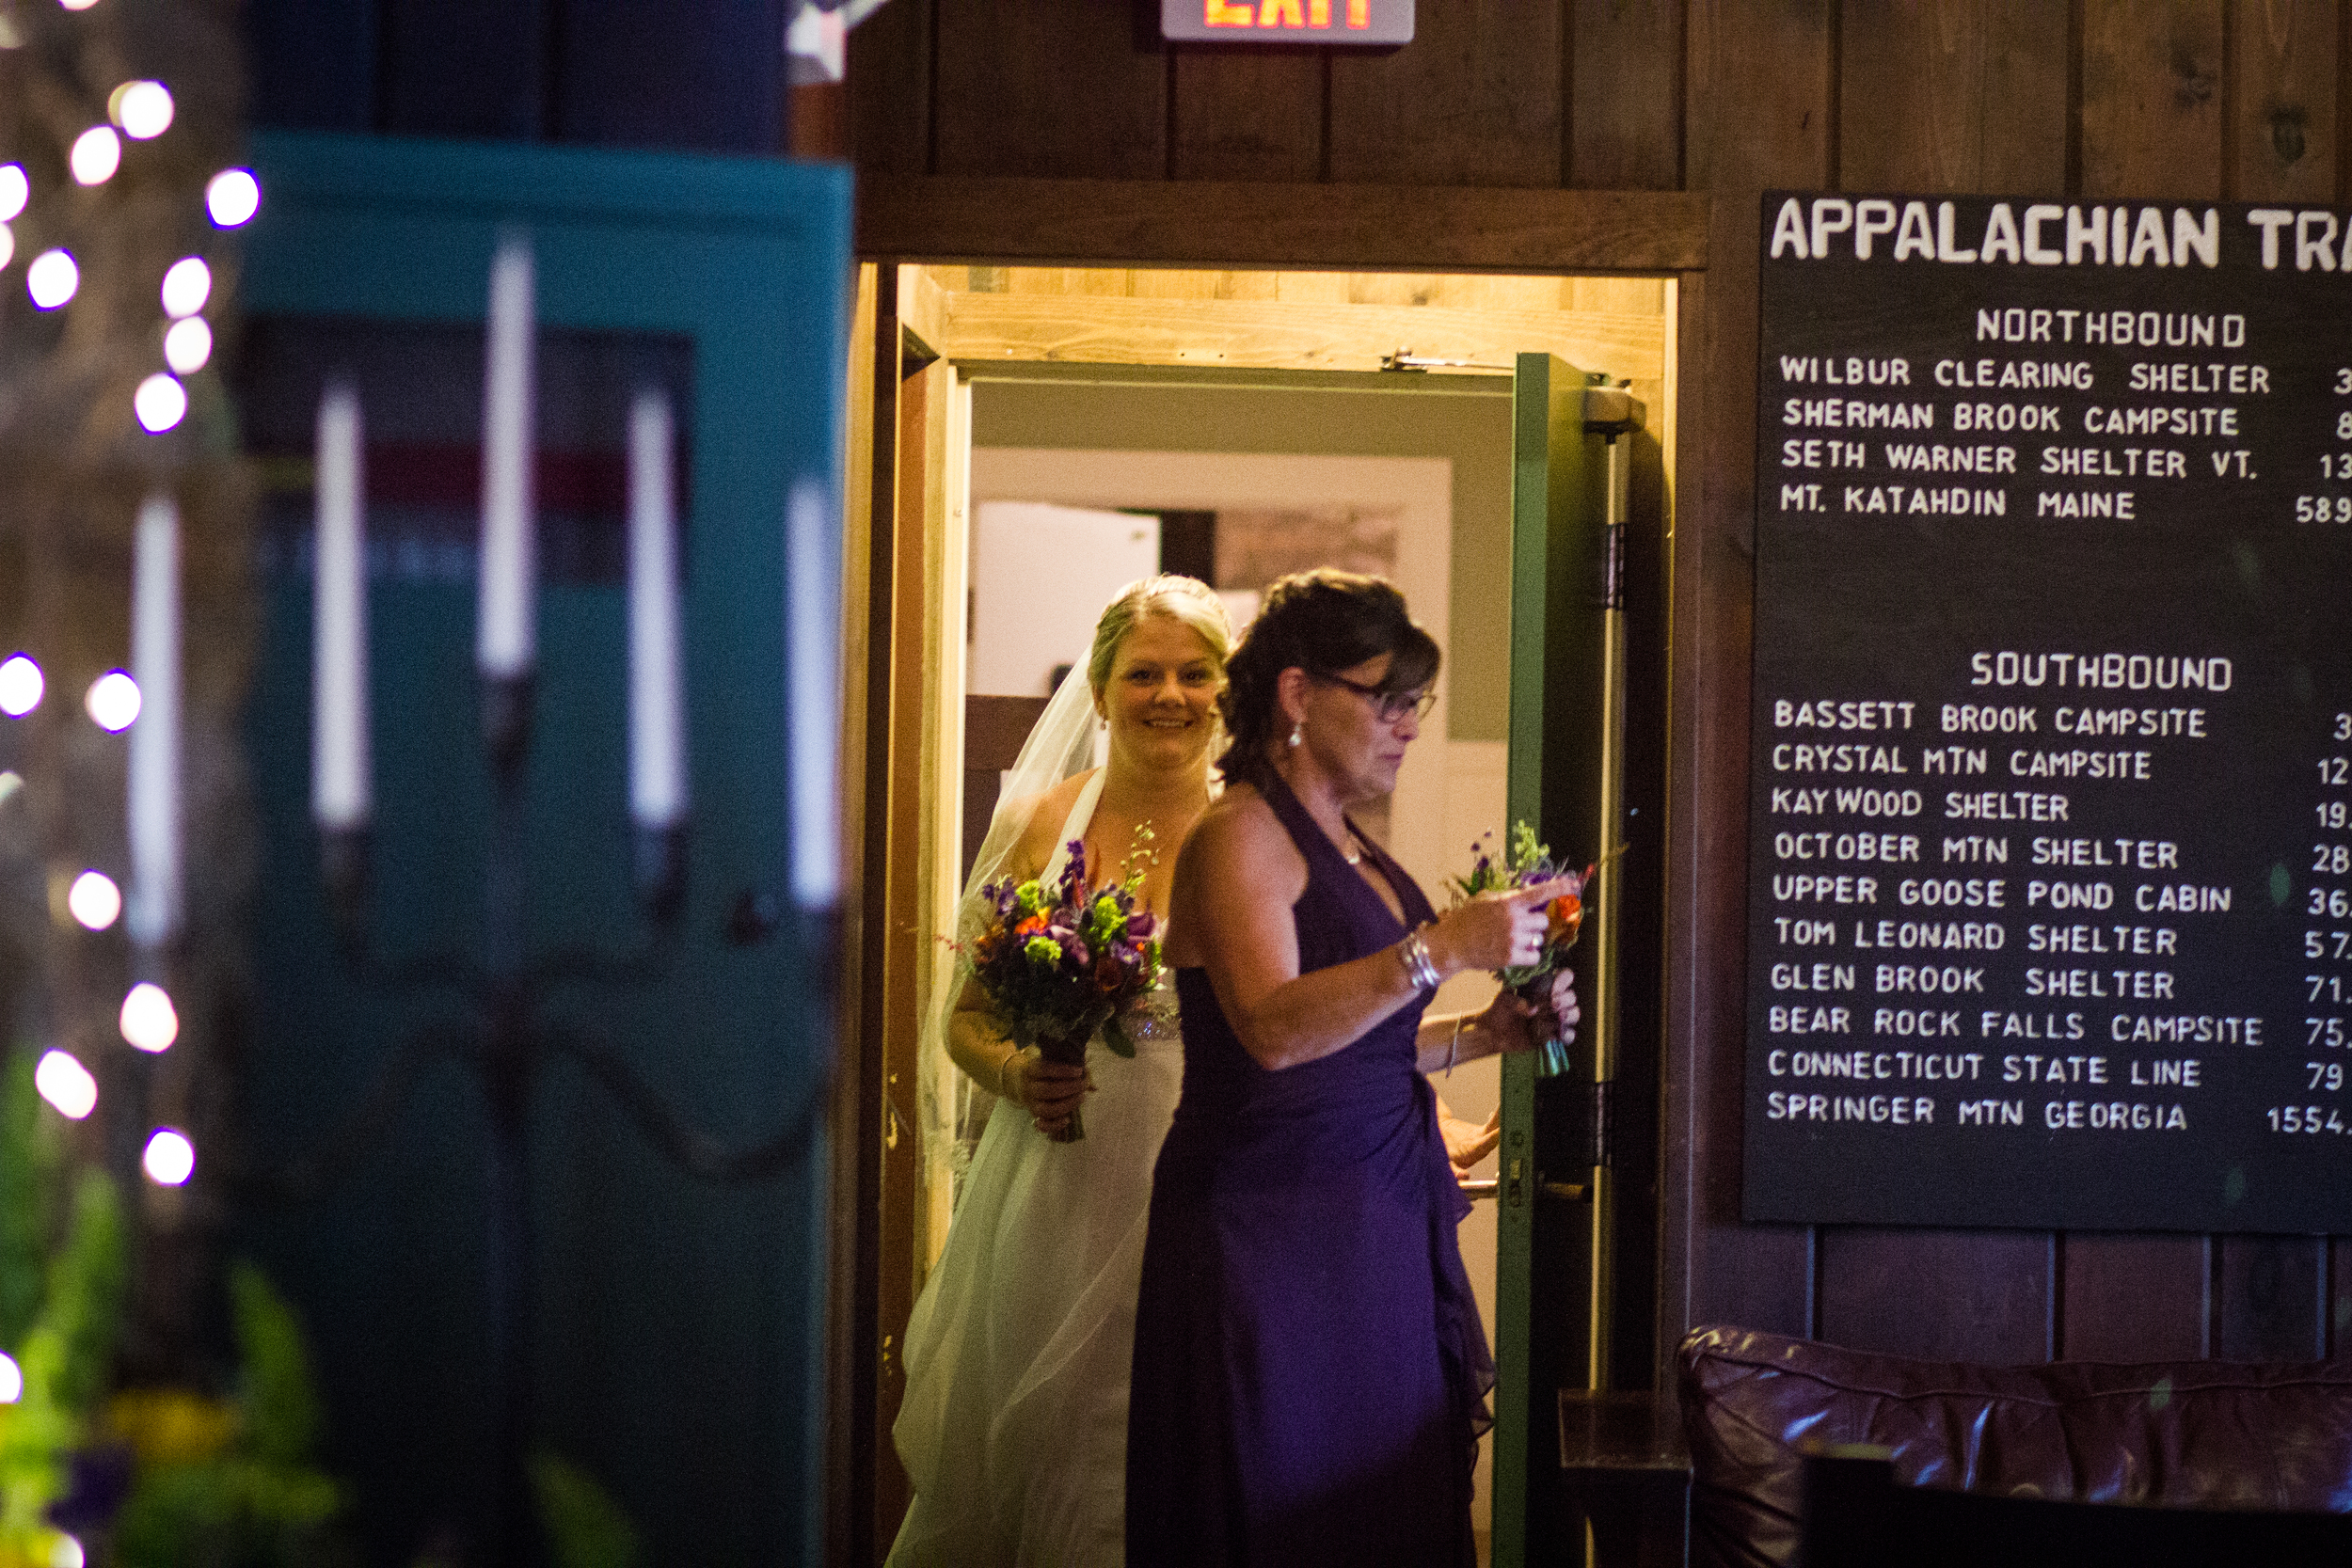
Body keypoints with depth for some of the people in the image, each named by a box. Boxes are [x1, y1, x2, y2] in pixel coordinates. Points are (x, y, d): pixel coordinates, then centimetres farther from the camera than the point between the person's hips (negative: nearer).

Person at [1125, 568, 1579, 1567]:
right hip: (1276, 1228, -9)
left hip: (1377, 1221, 9)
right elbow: (1274, 1029, -26)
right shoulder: (1238, 837, -10)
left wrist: (1480, 1034, 10)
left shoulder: (1346, 846, 17)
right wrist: (1439, 952, -31)